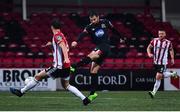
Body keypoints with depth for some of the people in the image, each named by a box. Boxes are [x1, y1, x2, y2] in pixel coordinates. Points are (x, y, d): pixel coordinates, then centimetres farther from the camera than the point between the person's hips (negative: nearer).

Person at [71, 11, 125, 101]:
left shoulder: (105, 22, 2)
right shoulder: (89, 27, 1)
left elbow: (113, 29, 21)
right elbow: (83, 34, -19)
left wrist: (120, 37, 34)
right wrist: (76, 41, -40)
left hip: (105, 47, -4)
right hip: (98, 48, 4)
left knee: (90, 57, -31)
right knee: (93, 72, -2)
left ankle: (73, 67, -40)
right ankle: (92, 93, 0)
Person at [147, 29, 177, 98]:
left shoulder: (168, 43, -5)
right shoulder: (154, 41, -2)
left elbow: (171, 50, 14)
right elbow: (149, 47, 9)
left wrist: (172, 59, 8)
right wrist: (149, 53, -11)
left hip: (163, 62, -4)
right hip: (155, 62, 4)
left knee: (158, 77, -14)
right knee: (162, 76, 17)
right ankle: (172, 74, 43)